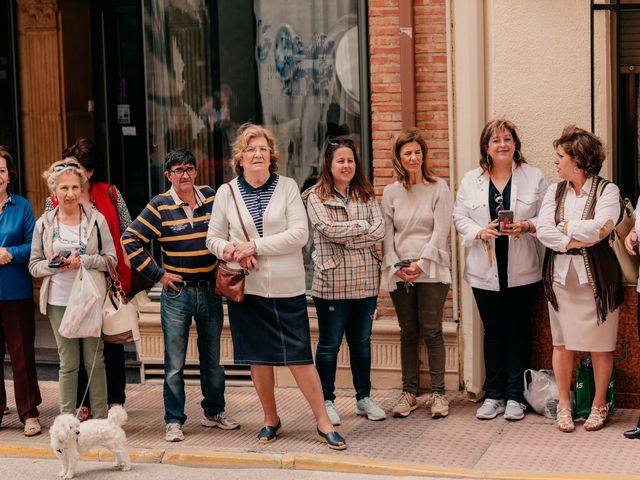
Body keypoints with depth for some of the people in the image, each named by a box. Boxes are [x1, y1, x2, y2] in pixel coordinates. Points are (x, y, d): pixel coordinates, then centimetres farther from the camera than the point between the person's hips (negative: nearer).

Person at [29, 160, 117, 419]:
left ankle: (101, 418, 12)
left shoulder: (96, 219, 1)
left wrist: (84, 261, -13)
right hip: (59, 301, 1)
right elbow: (34, 265, 7)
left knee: (95, 361, 5)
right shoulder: (44, 223, 5)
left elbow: (111, 259, 2)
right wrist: (52, 265, -13)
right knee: (68, 363, 5)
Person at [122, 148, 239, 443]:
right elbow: (130, 240, -8)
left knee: (212, 359, 14)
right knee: (174, 363, -1)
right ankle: (174, 421, 7)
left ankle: (214, 412, 28)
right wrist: (157, 273, -9)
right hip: (176, 293, -3)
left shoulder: (212, 198, 3)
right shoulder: (160, 206, -7)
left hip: (210, 291, 3)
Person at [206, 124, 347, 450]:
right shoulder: (227, 193, 5)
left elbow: (299, 234, -9)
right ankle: (271, 420, 25)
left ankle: (323, 423, 6)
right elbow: (213, 239, 10)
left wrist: (254, 245, -15)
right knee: (259, 358, 9)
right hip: (247, 288, 2)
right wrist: (231, 250, -12)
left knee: (300, 357, -3)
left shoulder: (287, 187, 0)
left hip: (287, 288, -2)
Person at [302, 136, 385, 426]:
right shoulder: (316, 196, -2)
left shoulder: (366, 194, 9)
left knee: (362, 341, 13)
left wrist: (346, 238, -11)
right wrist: (362, 225, -7)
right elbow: (329, 229, -16)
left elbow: (380, 230, -2)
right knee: (329, 344, 5)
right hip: (331, 281, -4)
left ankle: (364, 398, 24)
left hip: (365, 280, 4)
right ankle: (327, 401, 15)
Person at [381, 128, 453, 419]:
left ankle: (438, 392, 3)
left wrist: (421, 264, -12)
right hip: (399, 272, 3)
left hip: (431, 270, -3)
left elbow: (441, 231, -5)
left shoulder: (438, 188, 1)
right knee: (408, 332, 7)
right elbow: (387, 233, 6)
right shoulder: (391, 192, 9)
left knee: (432, 330, -4)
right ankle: (409, 392, 13)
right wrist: (395, 265, -8)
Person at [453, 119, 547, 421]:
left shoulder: (533, 177, 2)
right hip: (486, 271, 1)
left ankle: (515, 396, 12)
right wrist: (481, 232, -13)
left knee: (519, 331, 4)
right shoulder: (471, 180, 6)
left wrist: (526, 226, -18)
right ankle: (493, 396, 16)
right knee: (493, 332, 8)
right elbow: (460, 218, 5)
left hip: (522, 271, -1)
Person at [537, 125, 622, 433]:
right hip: (561, 275, 4)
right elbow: (543, 231, -4)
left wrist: (564, 228, -7)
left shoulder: (607, 191, -5)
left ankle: (599, 406, 17)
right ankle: (564, 405, 17)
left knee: (600, 346, 3)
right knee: (562, 343, 7)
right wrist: (578, 239, -14)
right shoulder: (555, 192, 8)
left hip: (596, 276, -4)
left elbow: (598, 228, -20)